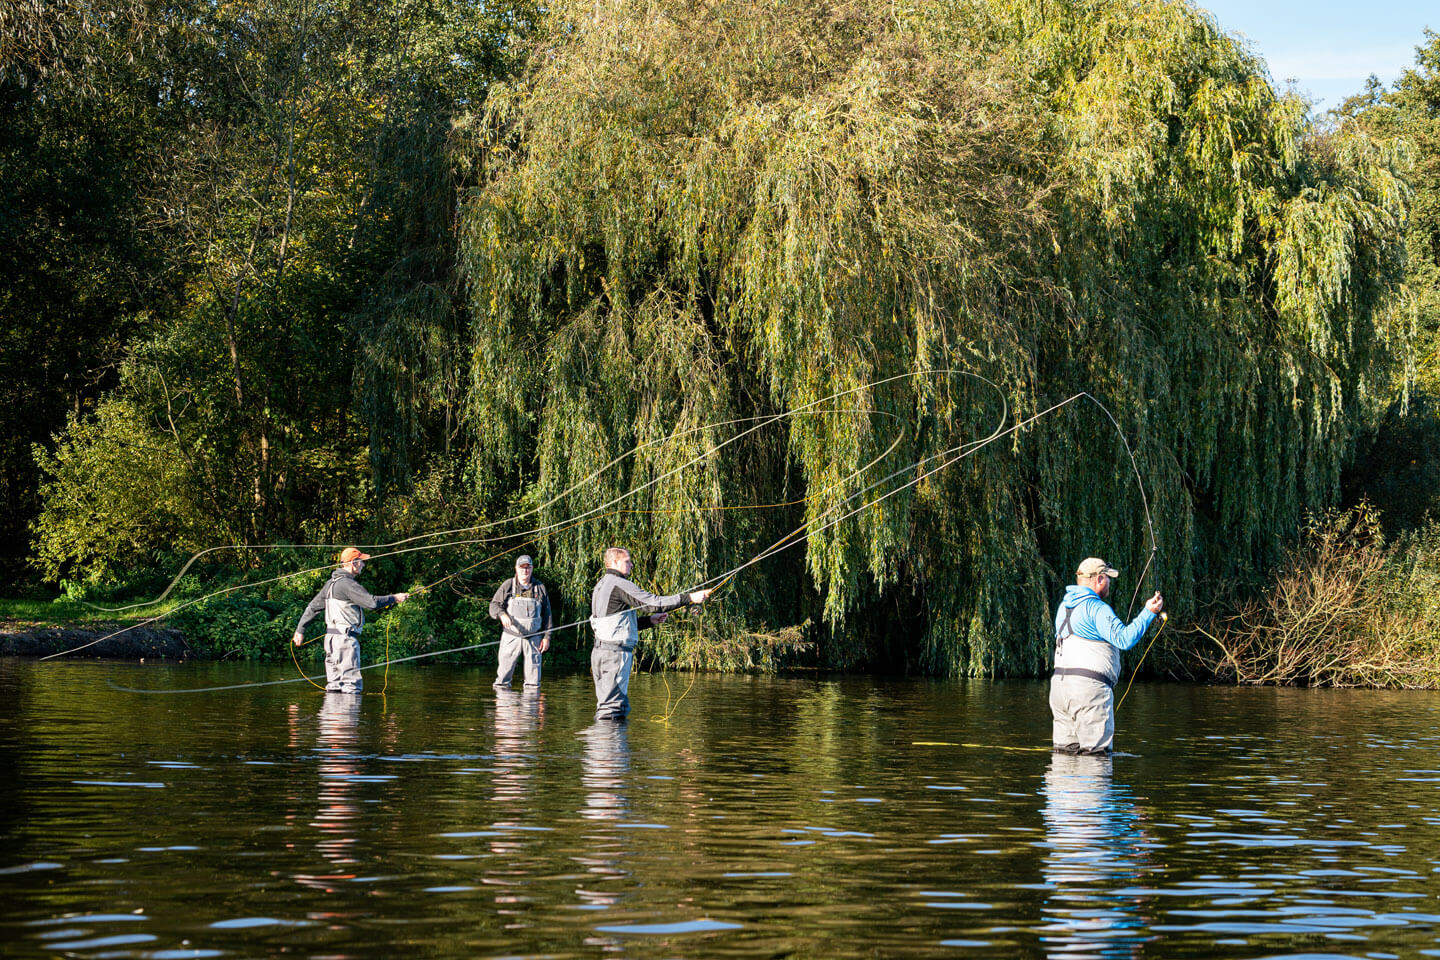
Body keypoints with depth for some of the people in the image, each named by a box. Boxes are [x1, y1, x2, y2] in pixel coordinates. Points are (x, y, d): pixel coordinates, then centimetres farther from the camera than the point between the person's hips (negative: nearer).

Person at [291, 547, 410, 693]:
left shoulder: (331, 583, 16)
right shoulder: (348, 584, -14)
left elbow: (313, 607, 20)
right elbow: (372, 603, -21)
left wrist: (300, 630, 24)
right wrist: (394, 598, -7)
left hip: (331, 637, 10)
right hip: (345, 638, -10)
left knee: (334, 684, 11)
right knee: (351, 684, -10)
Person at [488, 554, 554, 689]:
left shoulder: (540, 588, 9)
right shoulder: (508, 586, 5)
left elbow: (547, 614, 12)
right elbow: (494, 605, 1)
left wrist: (547, 637, 6)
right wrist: (502, 614, -22)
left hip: (533, 637, 1)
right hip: (511, 637, -1)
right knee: (504, 671, -5)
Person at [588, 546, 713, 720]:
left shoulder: (601, 585, 20)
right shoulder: (619, 584, -11)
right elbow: (653, 603, -17)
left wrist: (650, 620, 21)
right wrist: (689, 598, -13)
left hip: (601, 650, 10)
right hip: (615, 652, -10)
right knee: (613, 705, -9)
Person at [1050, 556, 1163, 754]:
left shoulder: (1064, 606, 17)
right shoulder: (1097, 608, -10)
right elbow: (1124, 639, -19)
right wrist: (1149, 612, -11)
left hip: (1059, 684, 8)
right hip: (1089, 686, -8)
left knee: (1065, 749, 11)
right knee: (1096, 751, -4)